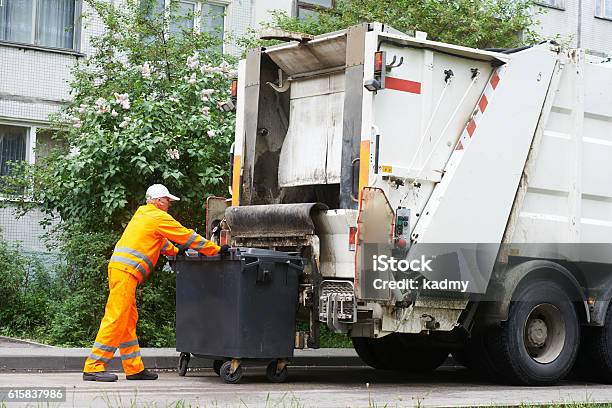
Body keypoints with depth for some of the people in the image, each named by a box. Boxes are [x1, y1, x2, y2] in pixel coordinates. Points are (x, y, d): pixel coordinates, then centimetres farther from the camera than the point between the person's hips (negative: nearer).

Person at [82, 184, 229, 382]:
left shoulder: (142, 214, 24)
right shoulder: (159, 217, -3)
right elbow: (188, 237, 0)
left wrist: (175, 251, 36)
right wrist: (217, 249, 5)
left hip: (119, 268, 10)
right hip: (126, 271, -10)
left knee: (128, 320, 10)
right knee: (116, 319, -11)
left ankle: (134, 368, 12)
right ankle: (93, 367, -12)